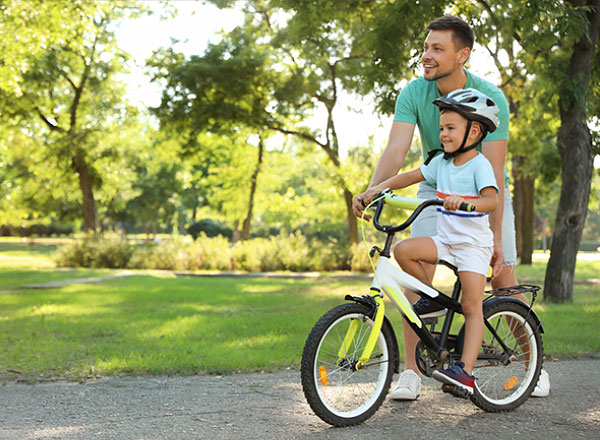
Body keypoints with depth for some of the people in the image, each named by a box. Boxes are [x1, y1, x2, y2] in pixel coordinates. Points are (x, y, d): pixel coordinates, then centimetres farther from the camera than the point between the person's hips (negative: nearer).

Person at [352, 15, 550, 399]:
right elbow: (396, 150, -26)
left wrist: (495, 236, -32)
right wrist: (371, 191, -45)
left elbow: (493, 173, -28)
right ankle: (411, 372, -7)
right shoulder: (414, 93, -17)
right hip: (437, 189, 2)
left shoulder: (491, 98, -25)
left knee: (504, 280, -4)